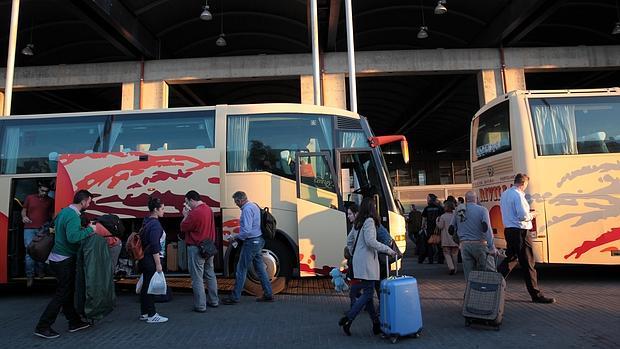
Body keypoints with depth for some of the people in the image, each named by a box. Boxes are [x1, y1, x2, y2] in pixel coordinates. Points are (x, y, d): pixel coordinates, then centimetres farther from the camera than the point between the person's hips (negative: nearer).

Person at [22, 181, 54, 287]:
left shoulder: (50, 201, 9)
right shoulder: (30, 198, 10)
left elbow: (53, 214, 8)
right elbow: (24, 210, 16)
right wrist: (24, 216, -5)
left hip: (43, 230, 0)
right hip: (29, 229, 0)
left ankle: (40, 271, 13)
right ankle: (30, 276, 2)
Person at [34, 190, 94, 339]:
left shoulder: (64, 211, 9)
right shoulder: (73, 216, -21)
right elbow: (72, 237, -33)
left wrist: (82, 230, 12)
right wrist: (89, 230, -22)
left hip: (57, 258, 10)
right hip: (64, 260, -10)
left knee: (69, 291, 15)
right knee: (62, 293, -1)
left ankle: (74, 322, 24)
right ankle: (43, 327, 6)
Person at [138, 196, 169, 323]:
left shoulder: (146, 221, 11)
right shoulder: (155, 224, -18)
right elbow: (155, 246, -21)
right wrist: (158, 264, -19)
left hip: (144, 258, 10)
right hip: (150, 259, -10)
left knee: (146, 285, 15)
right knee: (151, 286, -2)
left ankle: (144, 313, 24)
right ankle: (152, 315, 5)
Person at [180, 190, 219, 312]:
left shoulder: (195, 213, -21)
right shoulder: (209, 209, 6)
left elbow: (183, 227, -12)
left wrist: (186, 215, 1)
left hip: (196, 248, -8)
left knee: (197, 278, 0)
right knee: (210, 275, 17)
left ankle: (200, 306, 5)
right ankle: (214, 301, 26)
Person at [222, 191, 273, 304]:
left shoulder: (247, 209, -17)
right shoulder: (254, 206, 13)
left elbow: (246, 230, -24)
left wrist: (236, 238, -9)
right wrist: (240, 237, 17)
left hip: (251, 242, -10)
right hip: (259, 241, 10)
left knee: (241, 269, -1)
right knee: (260, 268, 13)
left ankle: (235, 297, 7)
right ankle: (268, 294, 17)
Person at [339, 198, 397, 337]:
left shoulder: (357, 222, 15)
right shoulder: (369, 221, -11)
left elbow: (349, 241, 20)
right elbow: (370, 241, -22)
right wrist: (388, 249, -15)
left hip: (358, 261, 9)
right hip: (366, 262, -9)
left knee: (367, 292, 9)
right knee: (368, 293, -4)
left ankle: (376, 324, 15)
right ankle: (348, 319, -7)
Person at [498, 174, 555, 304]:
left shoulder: (504, 194, 12)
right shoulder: (518, 195, -16)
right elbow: (523, 215, -22)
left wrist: (527, 213, 20)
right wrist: (531, 216, -1)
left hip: (509, 230, 9)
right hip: (520, 231, -9)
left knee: (510, 259, 18)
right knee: (528, 263, -2)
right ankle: (536, 295, 6)